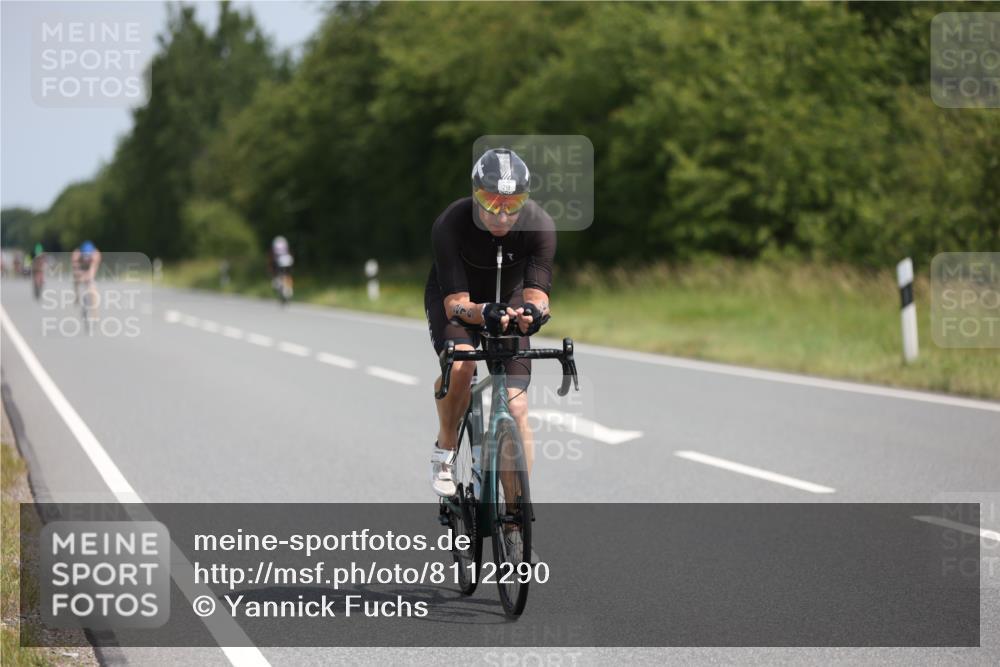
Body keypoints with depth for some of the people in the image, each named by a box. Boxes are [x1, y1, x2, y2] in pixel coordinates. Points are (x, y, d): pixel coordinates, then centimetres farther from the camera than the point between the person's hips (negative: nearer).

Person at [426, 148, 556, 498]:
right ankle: (445, 453, -10)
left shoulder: (540, 225, -27)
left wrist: (530, 311, -56)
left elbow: (537, 292, -32)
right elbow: (455, 302, -35)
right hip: (453, 300, -2)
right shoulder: (450, 224, -32)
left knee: (516, 410, -12)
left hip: (508, 303, 2)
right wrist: (484, 313, -56)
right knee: (460, 363, -34)